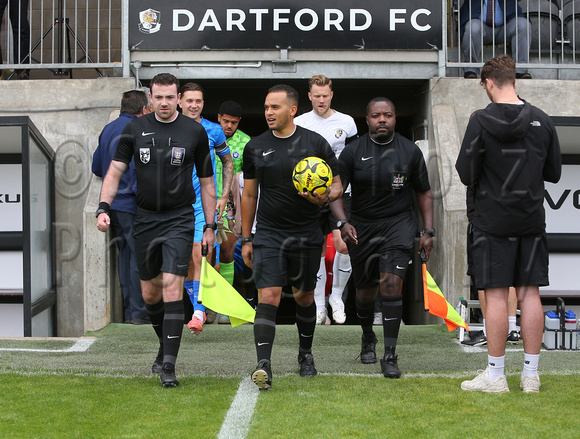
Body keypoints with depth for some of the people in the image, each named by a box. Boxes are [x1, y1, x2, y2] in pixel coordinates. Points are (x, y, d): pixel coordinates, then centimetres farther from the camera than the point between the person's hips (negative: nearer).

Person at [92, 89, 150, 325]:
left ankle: (128, 310, 16)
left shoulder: (108, 129, 13)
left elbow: (97, 167, 18)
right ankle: (139, 311, -2)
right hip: (132, 205, -8)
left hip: (113, 204, 8)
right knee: (139, 257, -3)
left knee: (125, 255, 13)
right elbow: (138, 170, -20)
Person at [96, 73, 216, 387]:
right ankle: (165, 347, 35)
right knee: (150, 294, 10)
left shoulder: (195, 132, 1)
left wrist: (210, 226, 5)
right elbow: (115, 170, 3)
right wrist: (103, 208, -12)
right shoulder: (135, 129, 4)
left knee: (172, 286, -15)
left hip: (180, 220, -3)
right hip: (145, 219, 3)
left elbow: (207, 182, 7)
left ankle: (168, 366, -14)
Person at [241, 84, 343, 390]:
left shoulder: (315, 143, -1)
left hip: (307, 235, 0)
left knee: (304, 297, 12)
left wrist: (326, 197, -20)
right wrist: (246, 239, 11)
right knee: (268, 296, -13)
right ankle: (263, 365, -18)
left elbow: (337, 186, 4)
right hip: (268, 234, 0)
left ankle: (305, 354, 34)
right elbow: (249, 195, 12)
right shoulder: (255, 147, 5)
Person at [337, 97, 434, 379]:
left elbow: (424, 193, 9)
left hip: (399, 223, -1)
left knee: (391, 283, -18)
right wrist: (343, 223, -20)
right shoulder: (352, 152, -3)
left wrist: (428, 231, 2)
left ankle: (390, 356, -14)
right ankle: (368, 339, 41)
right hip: (361, 226, 1)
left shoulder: (410, 151, 0)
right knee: (365, 292, 10)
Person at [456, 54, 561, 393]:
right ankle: (531, 374, 11)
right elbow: (554, 173, 9)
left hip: (494, 221, -3)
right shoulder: (542, 120, 2)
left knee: (496, 295, 0)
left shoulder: (481, 121, -10)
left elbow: (466, 174, -9)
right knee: (529, 293, 7)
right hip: (532, 219, 4)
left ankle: (495, 375, 3)